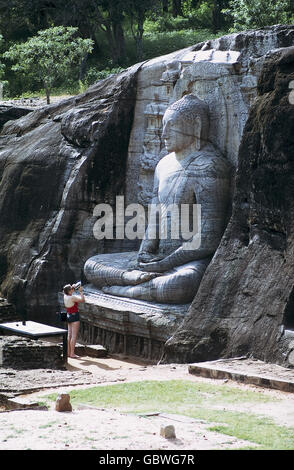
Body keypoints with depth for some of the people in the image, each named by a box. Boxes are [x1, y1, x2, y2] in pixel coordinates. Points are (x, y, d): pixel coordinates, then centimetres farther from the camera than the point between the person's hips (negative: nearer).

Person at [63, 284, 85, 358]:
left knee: (69, 335, 12)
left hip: (69, 316, 9)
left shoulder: (65, 296, 2)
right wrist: (81, 291, -12)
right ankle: (72, 353, -7)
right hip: (74, 316, -9)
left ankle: (68, 352, 16)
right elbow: (82, 300, -20)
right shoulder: (72, 297, -21)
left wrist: (73, 287, 12)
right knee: (74, 336, -6)